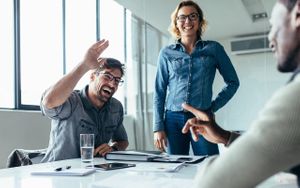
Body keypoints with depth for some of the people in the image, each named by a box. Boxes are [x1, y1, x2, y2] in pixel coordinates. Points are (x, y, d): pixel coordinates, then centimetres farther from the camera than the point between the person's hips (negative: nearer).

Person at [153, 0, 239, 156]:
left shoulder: (214, 48, 6)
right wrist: (158, 127, 0)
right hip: (173, 120, 1)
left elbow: (232, 82, 12)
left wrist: (213, 107, 2)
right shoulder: (166, 53, 8)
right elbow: (159, 92, 7)